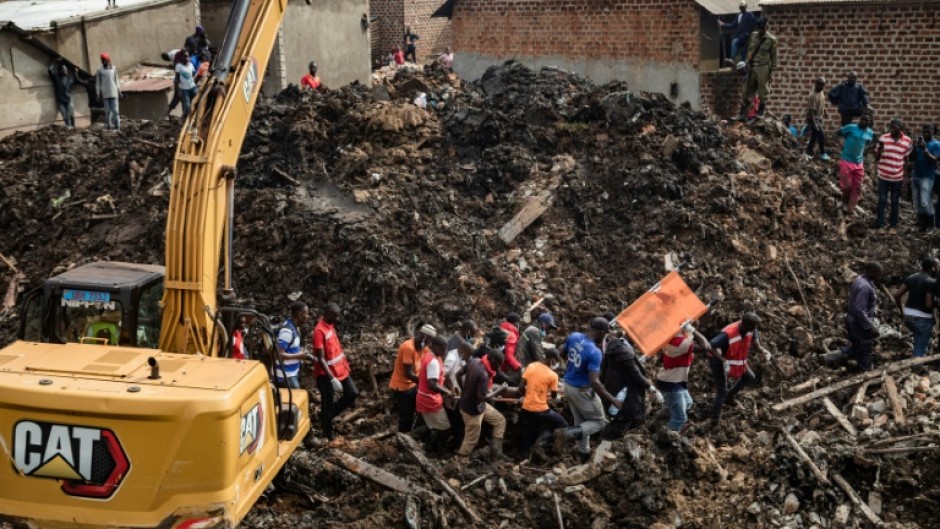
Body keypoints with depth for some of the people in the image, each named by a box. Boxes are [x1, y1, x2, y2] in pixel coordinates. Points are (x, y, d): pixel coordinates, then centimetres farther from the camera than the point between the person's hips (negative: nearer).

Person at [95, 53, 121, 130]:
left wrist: (119, 91, 13)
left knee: (115, 110, -4)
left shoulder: (113, 68, 8)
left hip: (113, 93, 1)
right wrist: (98, 94, 0)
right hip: (105, 94, -1)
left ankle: (117, 126, -3)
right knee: (107, 110, -1)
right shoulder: (99, 71, 2)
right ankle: (108, 125, 4)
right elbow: (97, 83, 4)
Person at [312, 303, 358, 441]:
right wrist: (332, 379, -28)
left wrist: (345, 364, 21)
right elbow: (321, 359, -25)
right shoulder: (320, 331, -24)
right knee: (328, 404, 4)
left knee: (353, 393, 11)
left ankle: (329, 415, 26)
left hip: (340, 369, 9)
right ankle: (328, 434, 20)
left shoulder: (330, 325, 4)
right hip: (327, 374, -9)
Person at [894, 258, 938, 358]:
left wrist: (902, 310, 14)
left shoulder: (911, 277, 5)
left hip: (908, 317, 7)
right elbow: (929, 304, -21)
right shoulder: (932, 282, -16)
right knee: (920, 350, 1)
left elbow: (897, 295, 3)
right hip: (923, 318, -7)